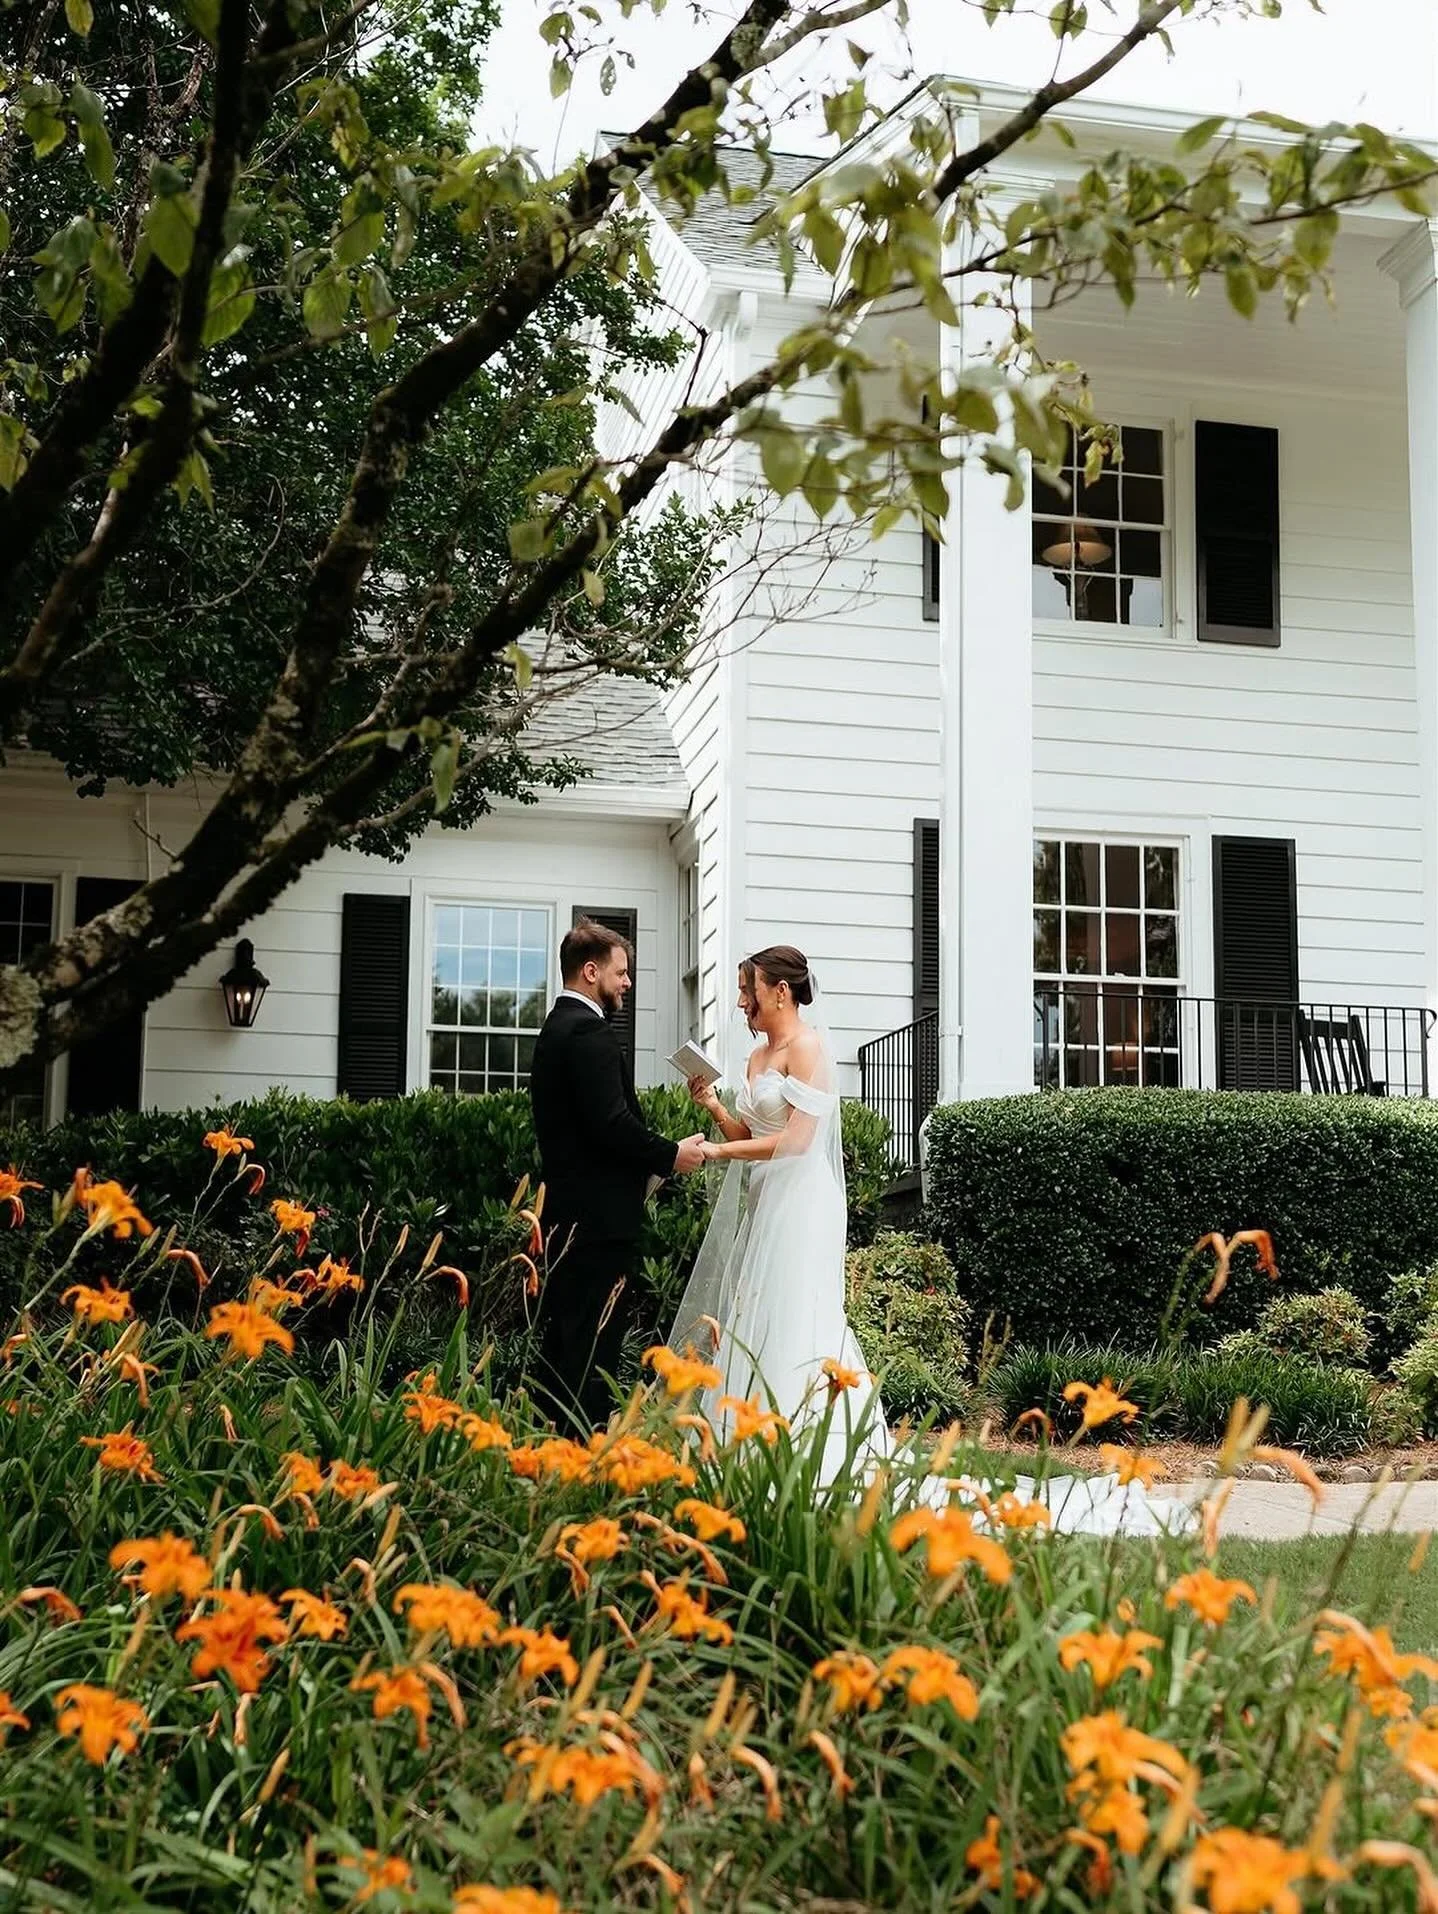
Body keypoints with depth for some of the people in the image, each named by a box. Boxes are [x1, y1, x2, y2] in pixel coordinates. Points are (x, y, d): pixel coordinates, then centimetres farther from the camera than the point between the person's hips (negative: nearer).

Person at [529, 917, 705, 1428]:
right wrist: (670, 1156, -10)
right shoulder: (589, 1030, -13)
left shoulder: (557, 1027, 19)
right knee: (593, 1347, -8)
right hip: (600, 1213, -10)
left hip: (567, 1210, 10)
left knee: (562, 1339, 12)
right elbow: (611, 1121, -22)